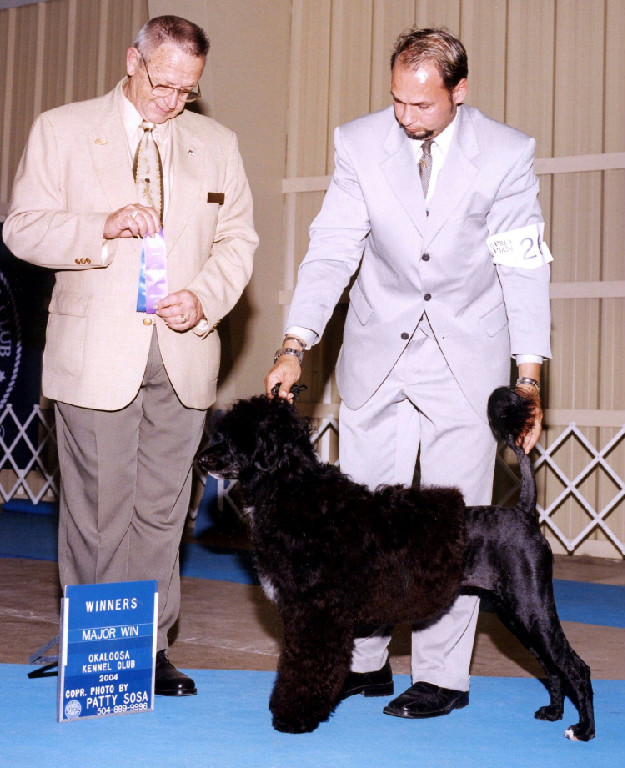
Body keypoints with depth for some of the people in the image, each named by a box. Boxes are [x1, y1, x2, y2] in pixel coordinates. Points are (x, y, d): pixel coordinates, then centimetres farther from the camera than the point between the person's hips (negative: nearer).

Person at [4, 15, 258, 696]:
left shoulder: (216, 144, 14)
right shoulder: (61, 130, 5)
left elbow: (237, 239, 11)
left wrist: (205, 298, -8)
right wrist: (104, 227, -17)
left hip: (182, 354, 3)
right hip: (95, 353, -2)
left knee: (162, 508, 6)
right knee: (97, 507, 0)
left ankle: (152, 647, 15)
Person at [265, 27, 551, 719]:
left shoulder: (506, 154, -9)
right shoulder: (359, 144, -5)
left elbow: (524, 269, -8)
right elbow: (331, 251, -7)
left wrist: (529, 379, -13)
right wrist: (294, 345, -18)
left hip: (465, 358, -2)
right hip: (377, 353, 3)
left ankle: (443, 677, 12)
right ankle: (363, 662, 21)